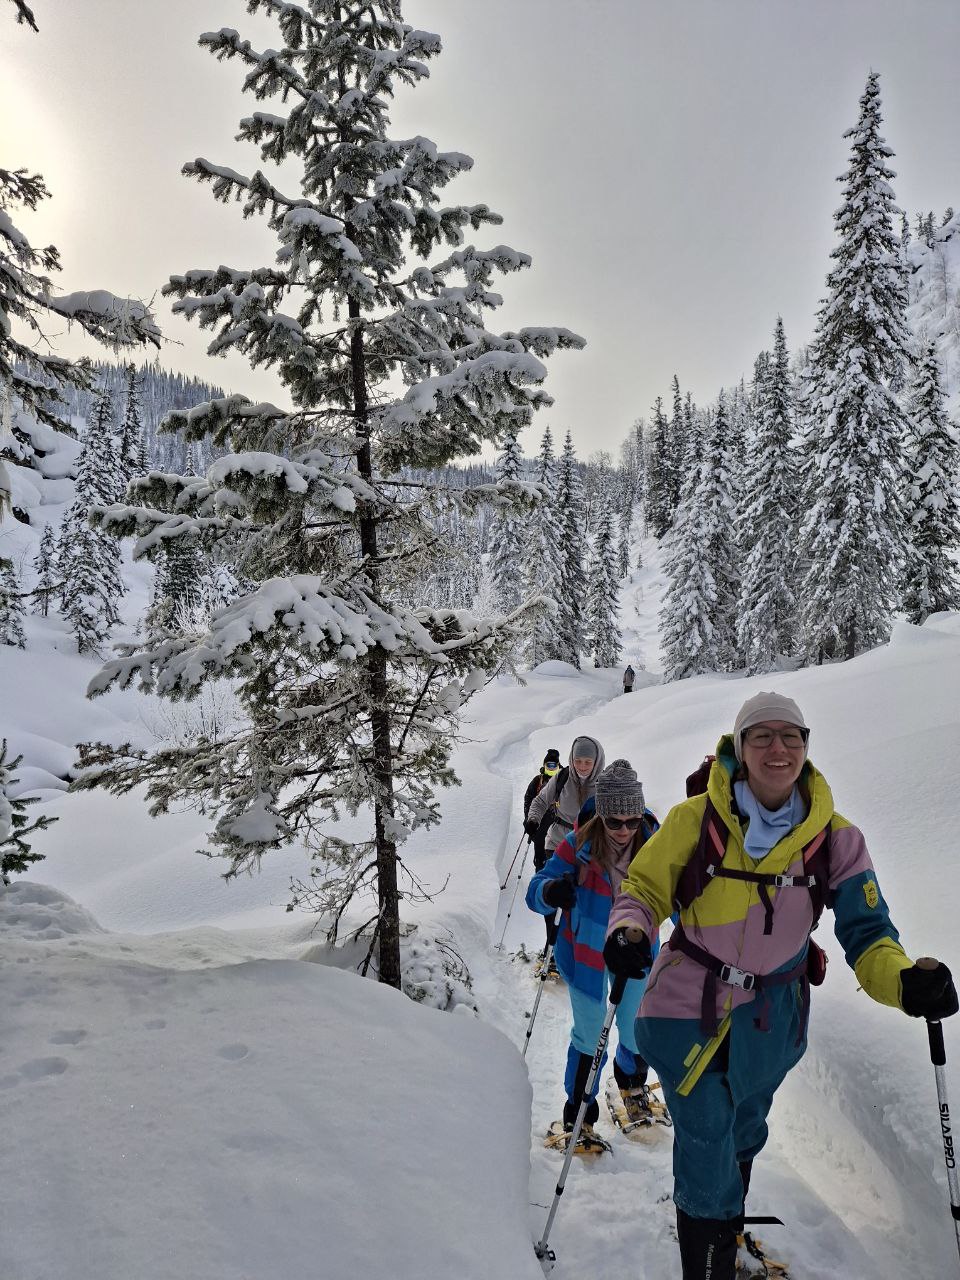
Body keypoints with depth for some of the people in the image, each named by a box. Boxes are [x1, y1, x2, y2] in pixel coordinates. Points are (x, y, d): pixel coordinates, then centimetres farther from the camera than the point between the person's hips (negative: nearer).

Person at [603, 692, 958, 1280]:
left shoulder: (837, 839, -12)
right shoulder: (695, 819, -17)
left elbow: (866, 932, -10)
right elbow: (643, 889, -8)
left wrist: (905, 981, -31)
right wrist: (629, 933, -29)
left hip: (772, 1017, 3)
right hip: (688, 1010, -3)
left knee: (741, 1137, 27)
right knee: (706, 1153, -1)